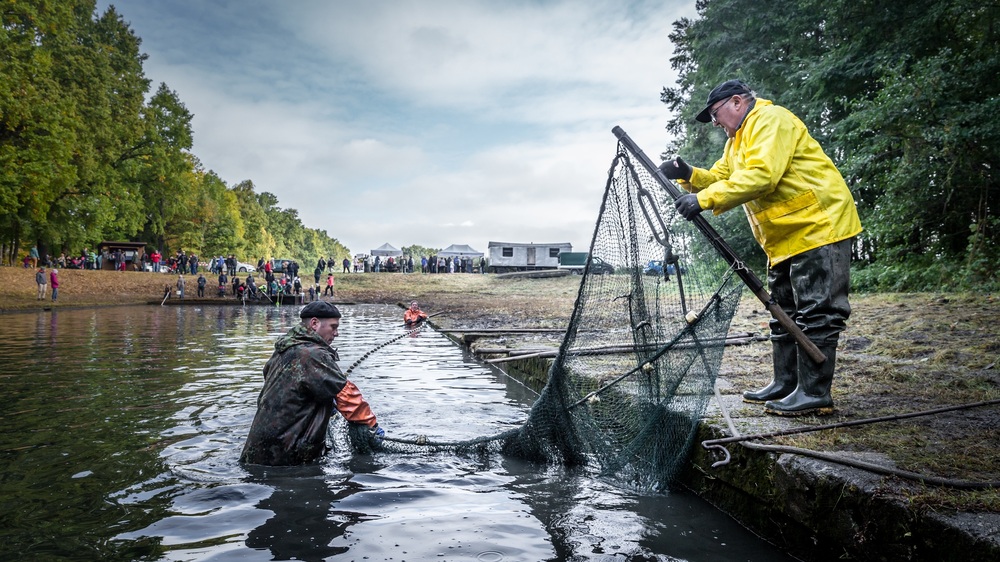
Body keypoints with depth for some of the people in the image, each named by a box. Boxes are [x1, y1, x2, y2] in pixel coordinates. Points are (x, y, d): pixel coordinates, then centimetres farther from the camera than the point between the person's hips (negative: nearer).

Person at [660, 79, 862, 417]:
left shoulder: (770, 120, -13)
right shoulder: (737, 140, 21)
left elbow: (761, 175, -27)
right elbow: (719, 177, 10)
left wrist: (705, 200, -30)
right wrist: (689, 175, -9)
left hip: (819, 227, -11)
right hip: (786, 238, 11)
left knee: (816, 313, -8)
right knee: (785, 313, 14)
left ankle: (815, 393, -5)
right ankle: (785, 384, 22)